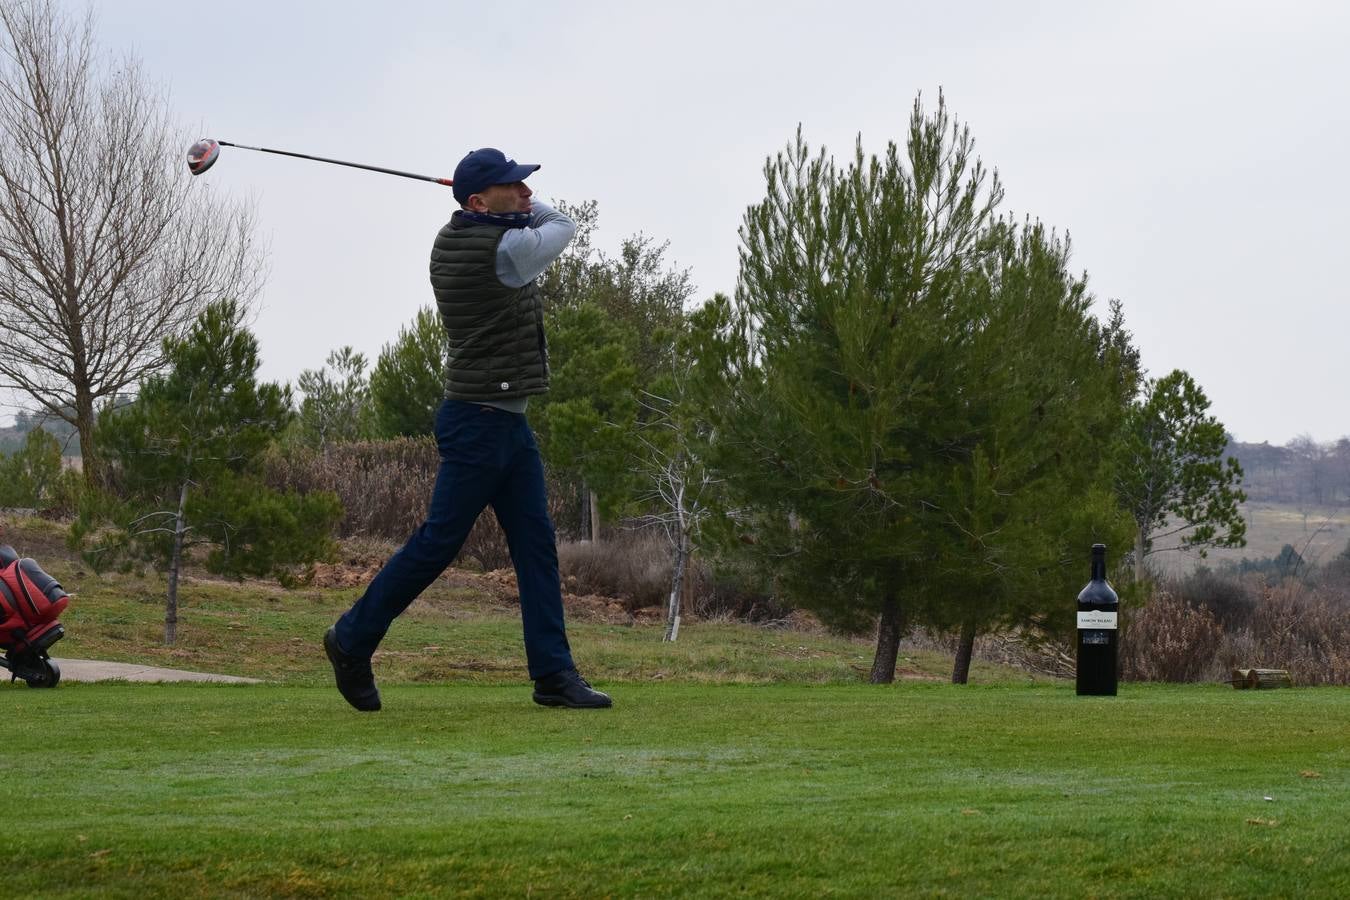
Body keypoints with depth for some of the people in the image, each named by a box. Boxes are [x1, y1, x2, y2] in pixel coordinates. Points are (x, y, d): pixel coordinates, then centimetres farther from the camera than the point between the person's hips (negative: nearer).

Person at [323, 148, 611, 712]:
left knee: (536, 543, 5)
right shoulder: (503, 249, -20)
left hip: (509, 422, 10)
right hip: (479, 422, -10)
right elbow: (561, 226, -1)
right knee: (438, 542, -2)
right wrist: (522, 206, 13)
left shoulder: (454, 239, 8)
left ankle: (553, 674, 3)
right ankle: (352, 640, 11)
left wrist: (509, 202, 9)